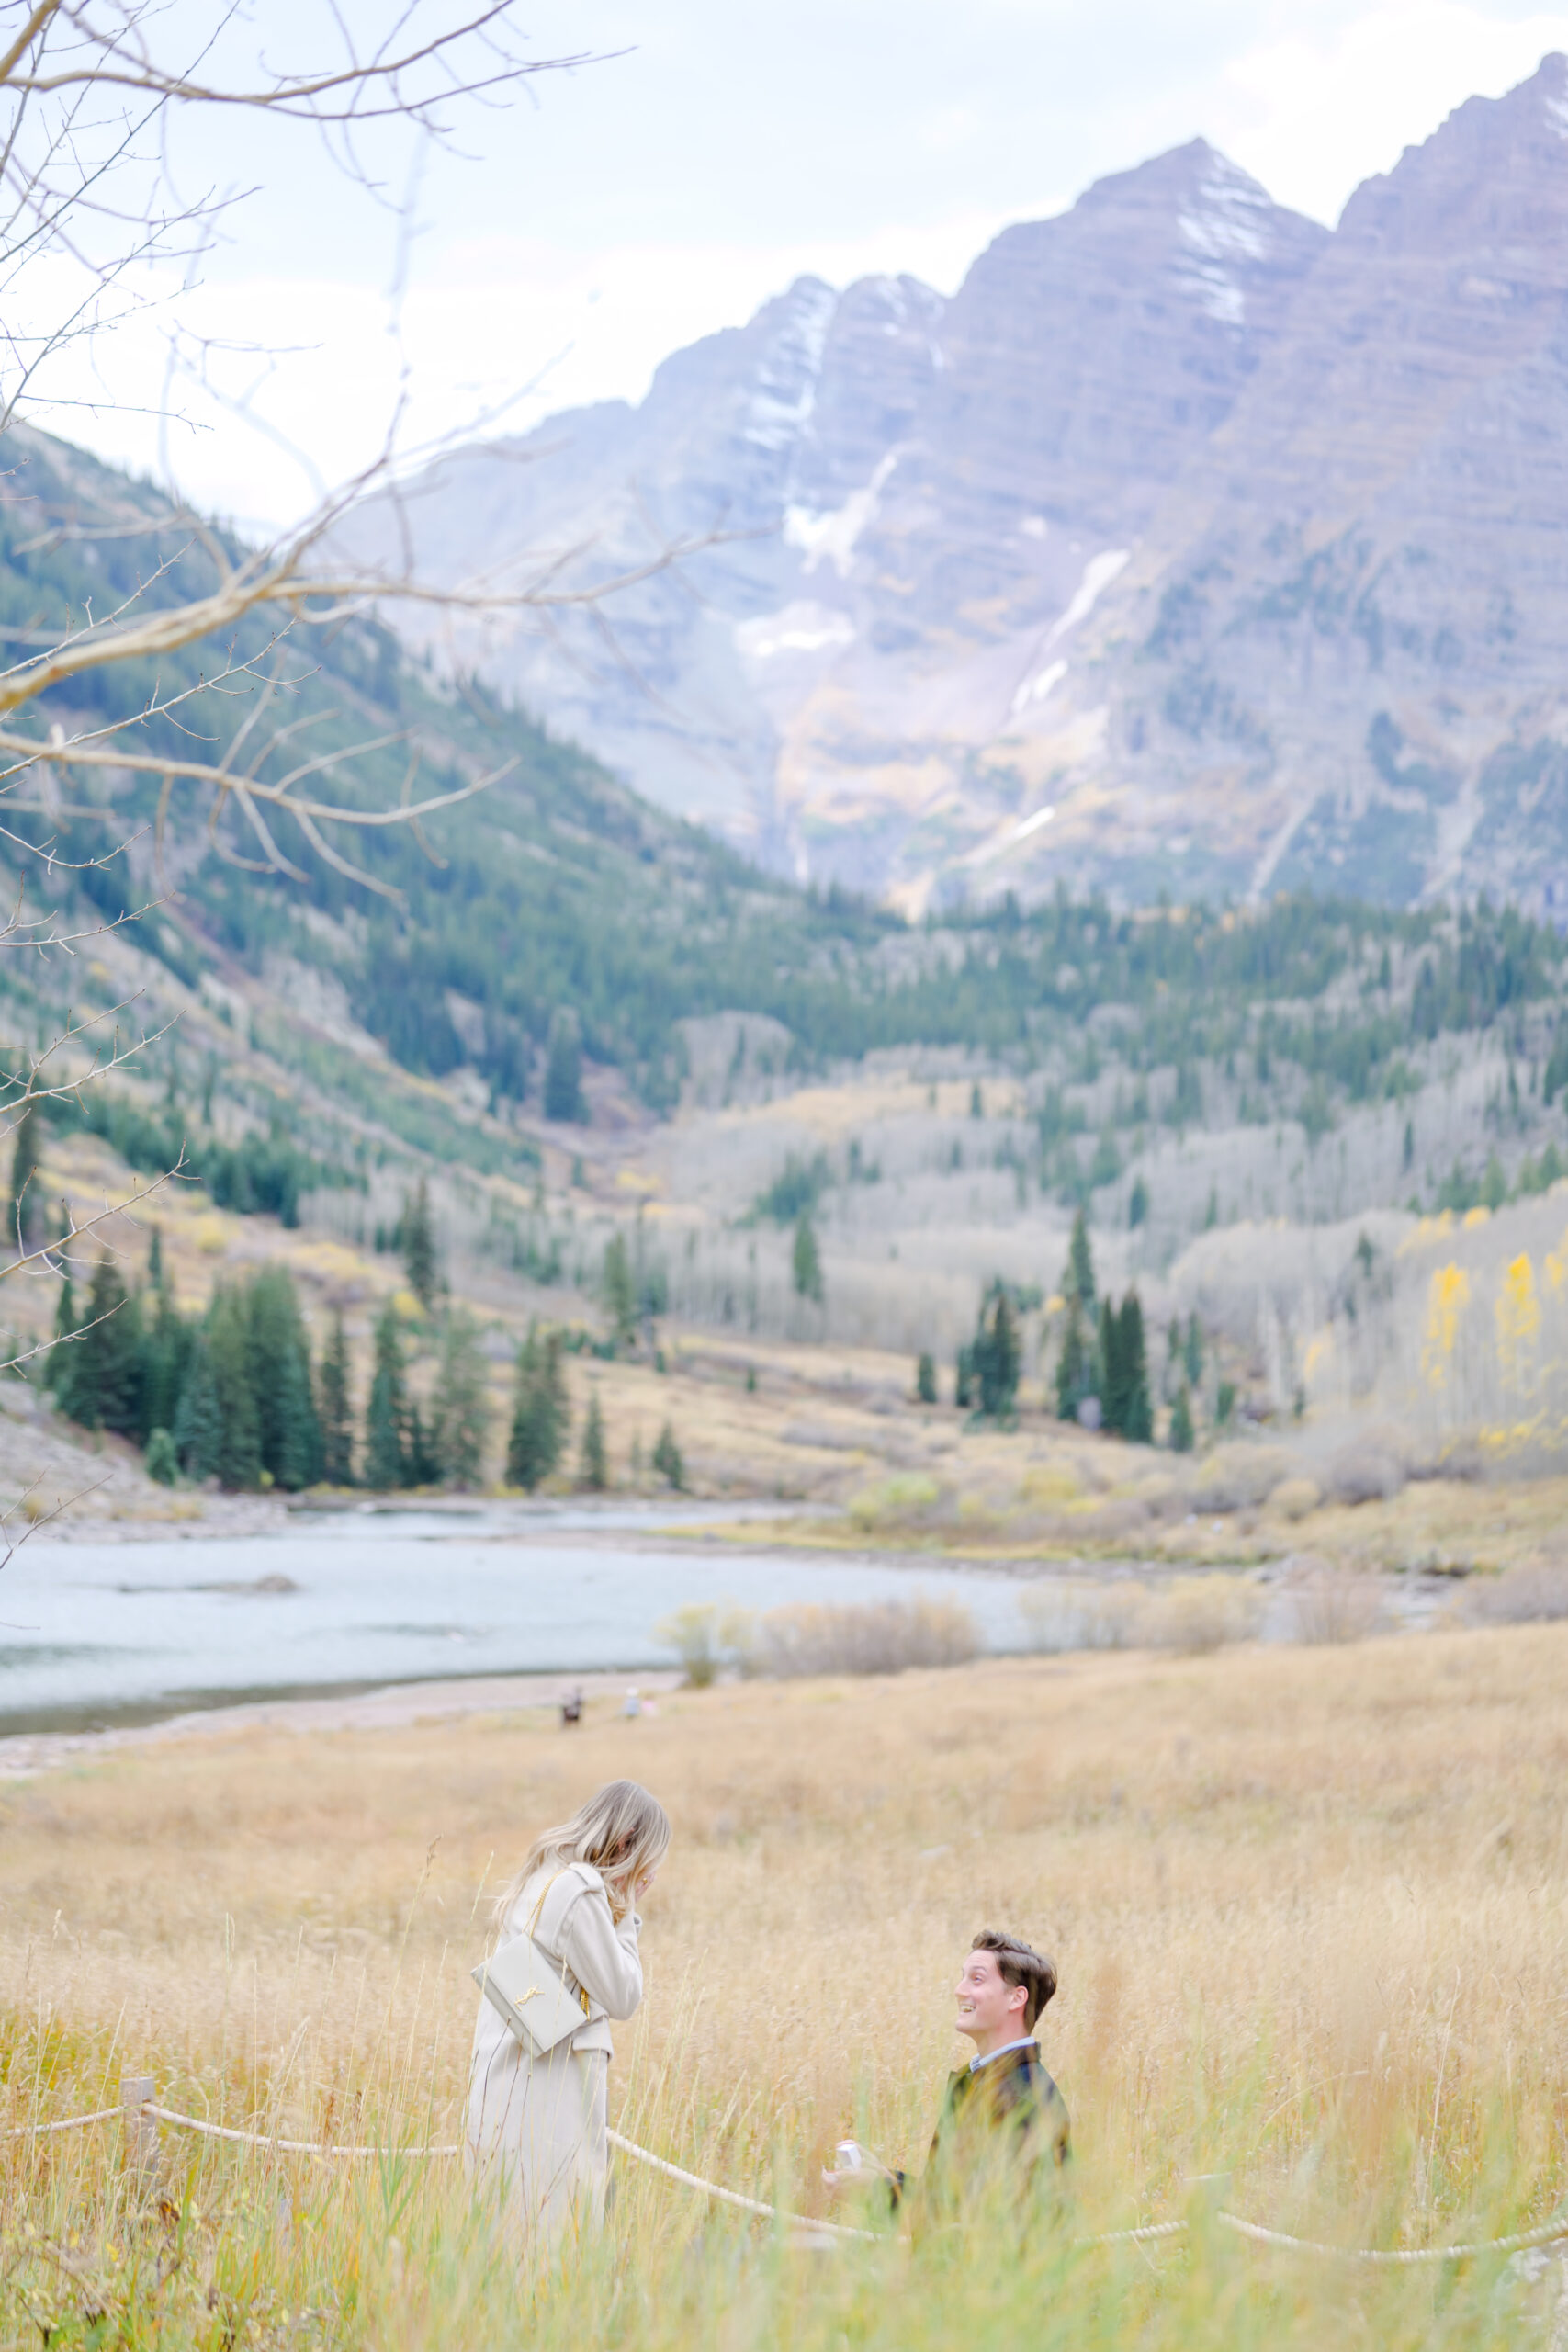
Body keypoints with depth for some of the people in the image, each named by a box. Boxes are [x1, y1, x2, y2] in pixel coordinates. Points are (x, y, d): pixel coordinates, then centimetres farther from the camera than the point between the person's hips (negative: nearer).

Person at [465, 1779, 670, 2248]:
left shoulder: (538, 1881, 16)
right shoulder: (581, 1890, -14)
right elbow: (622, 1997, -7)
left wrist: (620, 1909, 14)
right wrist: (625, 1915, 0)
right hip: (551, 2099, -10)